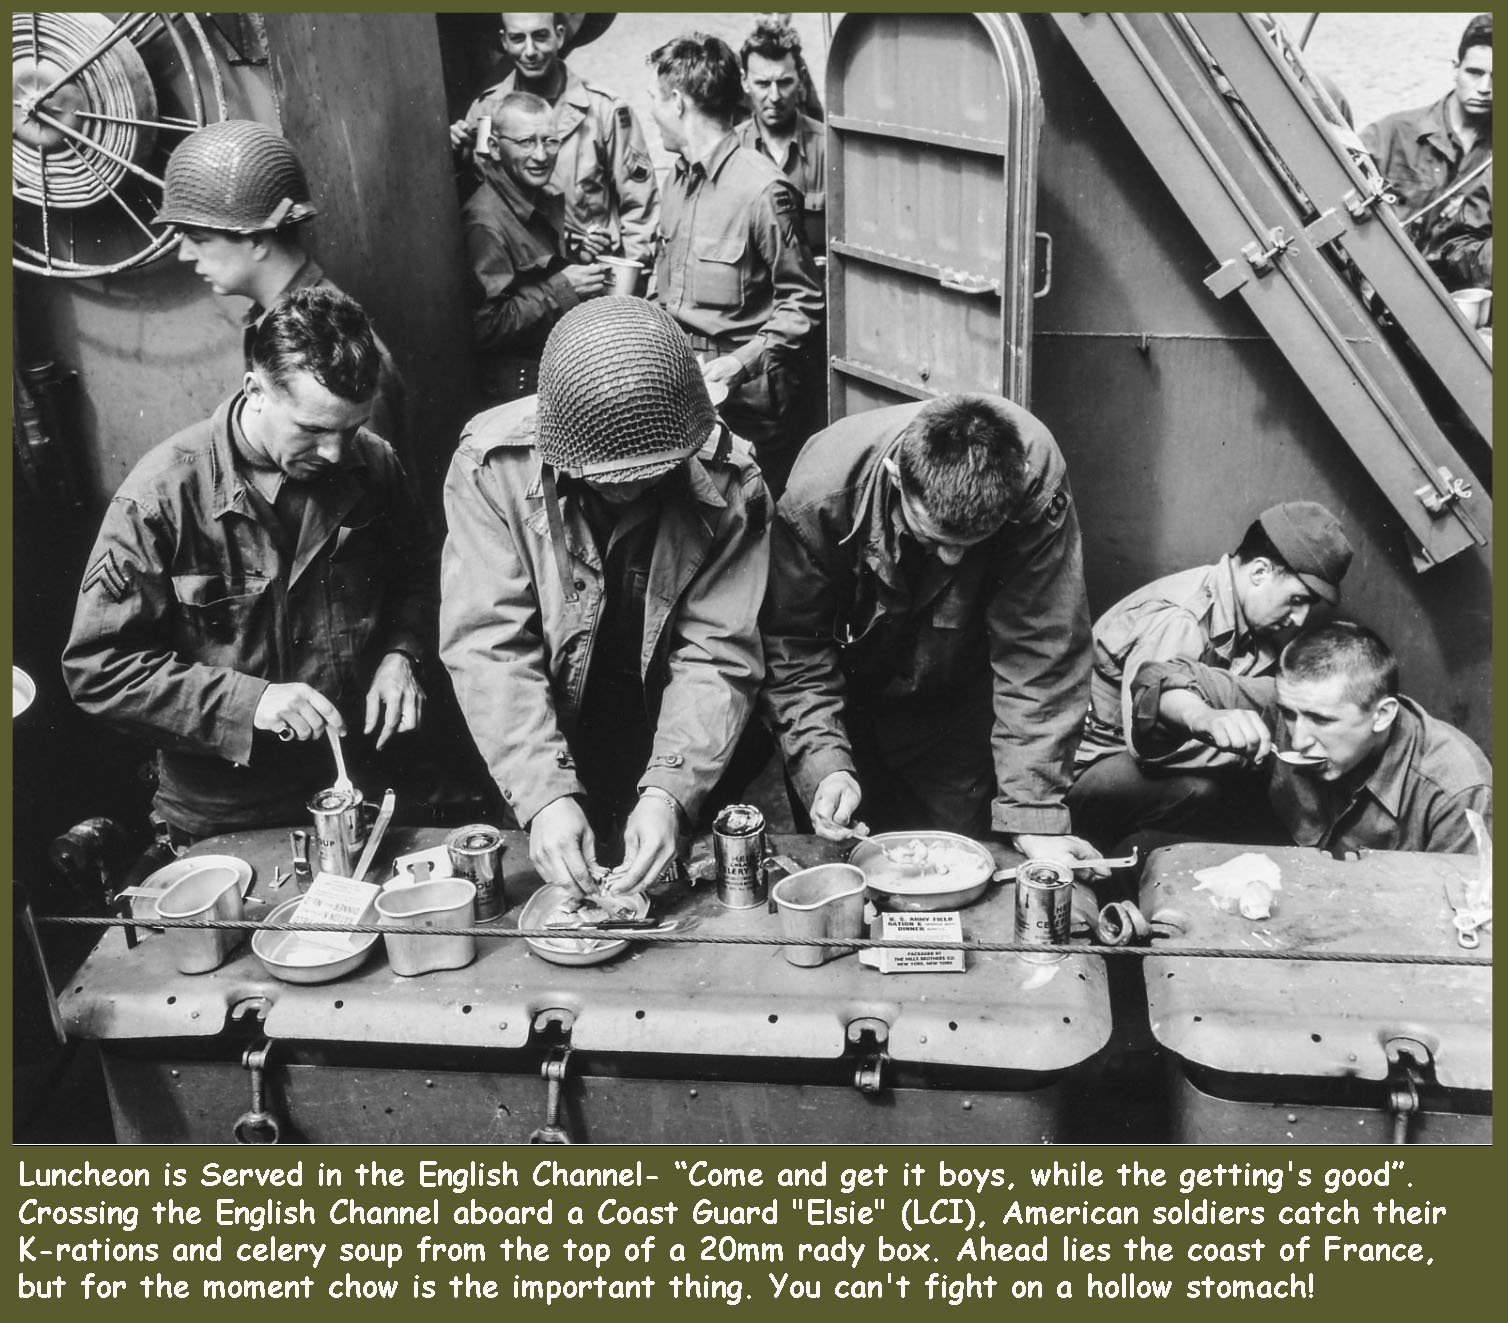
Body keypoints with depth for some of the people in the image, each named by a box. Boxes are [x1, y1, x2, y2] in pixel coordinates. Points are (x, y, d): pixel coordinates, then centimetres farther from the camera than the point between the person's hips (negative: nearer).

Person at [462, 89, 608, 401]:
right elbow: (486, 327, -22)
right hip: (524, 385, -8)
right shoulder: (485, 223, -19)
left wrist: (582, 265, 6)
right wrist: (560, 290, -22)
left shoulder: (550, 200, 9)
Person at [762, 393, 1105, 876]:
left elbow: (1040, 654, -28)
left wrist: (1034, 812, -30)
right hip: (849, 701, 0)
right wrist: (825, 762, -34)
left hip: (958, 705, 1)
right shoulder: (819, 491, -33)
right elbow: (794, 647, -22)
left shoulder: (1036, 480, -33)